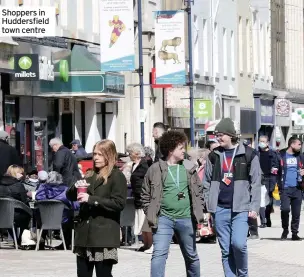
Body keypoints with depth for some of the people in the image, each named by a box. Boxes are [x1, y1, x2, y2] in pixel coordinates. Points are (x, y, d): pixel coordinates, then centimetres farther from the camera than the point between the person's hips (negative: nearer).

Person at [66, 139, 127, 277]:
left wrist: (92, 199, -19)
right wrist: (76, 188, -4)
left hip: (104, 234, -7)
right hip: (84, 233, 7)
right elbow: (70, 196, 19)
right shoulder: (90, 175, 18)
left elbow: (119, 203, -15)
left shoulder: (117, 176, -3)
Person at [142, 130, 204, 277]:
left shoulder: (188, 168, 5)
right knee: (159, 254, -15)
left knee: (191, 256, 16)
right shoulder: (155, 169, -3)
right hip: (163, 219, -3)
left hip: (186, 219, 3)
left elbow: (198, 191, 11)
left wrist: (198, 212, 3)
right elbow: (145, 195, 2)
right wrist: (151, 215, -5)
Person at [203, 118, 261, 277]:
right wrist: (207, 204, 6)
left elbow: (256, 183, 0)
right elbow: (207, 182, 14)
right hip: (220, 209, 4)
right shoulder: (214, 156, 11)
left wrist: (254, 207, -6)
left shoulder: (248, 155, 0)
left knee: (238, 243, -17)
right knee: (225, 250, 4)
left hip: (240, 208, -4)